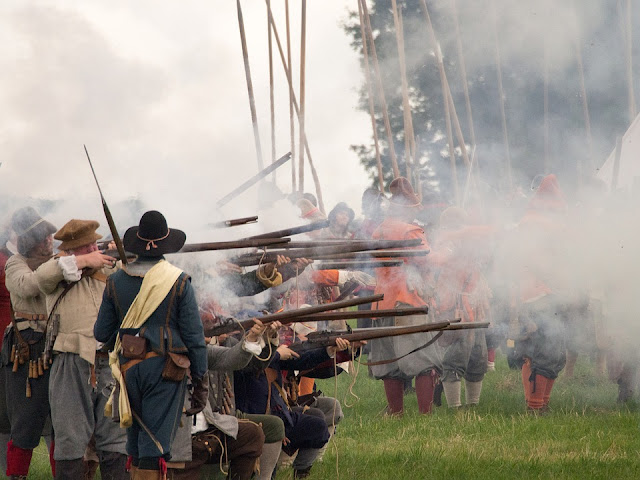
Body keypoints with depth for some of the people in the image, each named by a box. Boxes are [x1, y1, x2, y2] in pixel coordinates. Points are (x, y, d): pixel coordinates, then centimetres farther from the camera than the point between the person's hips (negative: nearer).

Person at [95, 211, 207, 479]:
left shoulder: (116, 281, 4)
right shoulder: (178, 282, -5)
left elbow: (101, 333, 8)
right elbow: (194, 336, -5)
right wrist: (200, 383, 0)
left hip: (128, 366, 4)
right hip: (164, 367, -4)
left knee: (135, 442, 16)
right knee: (155, 448, -5)